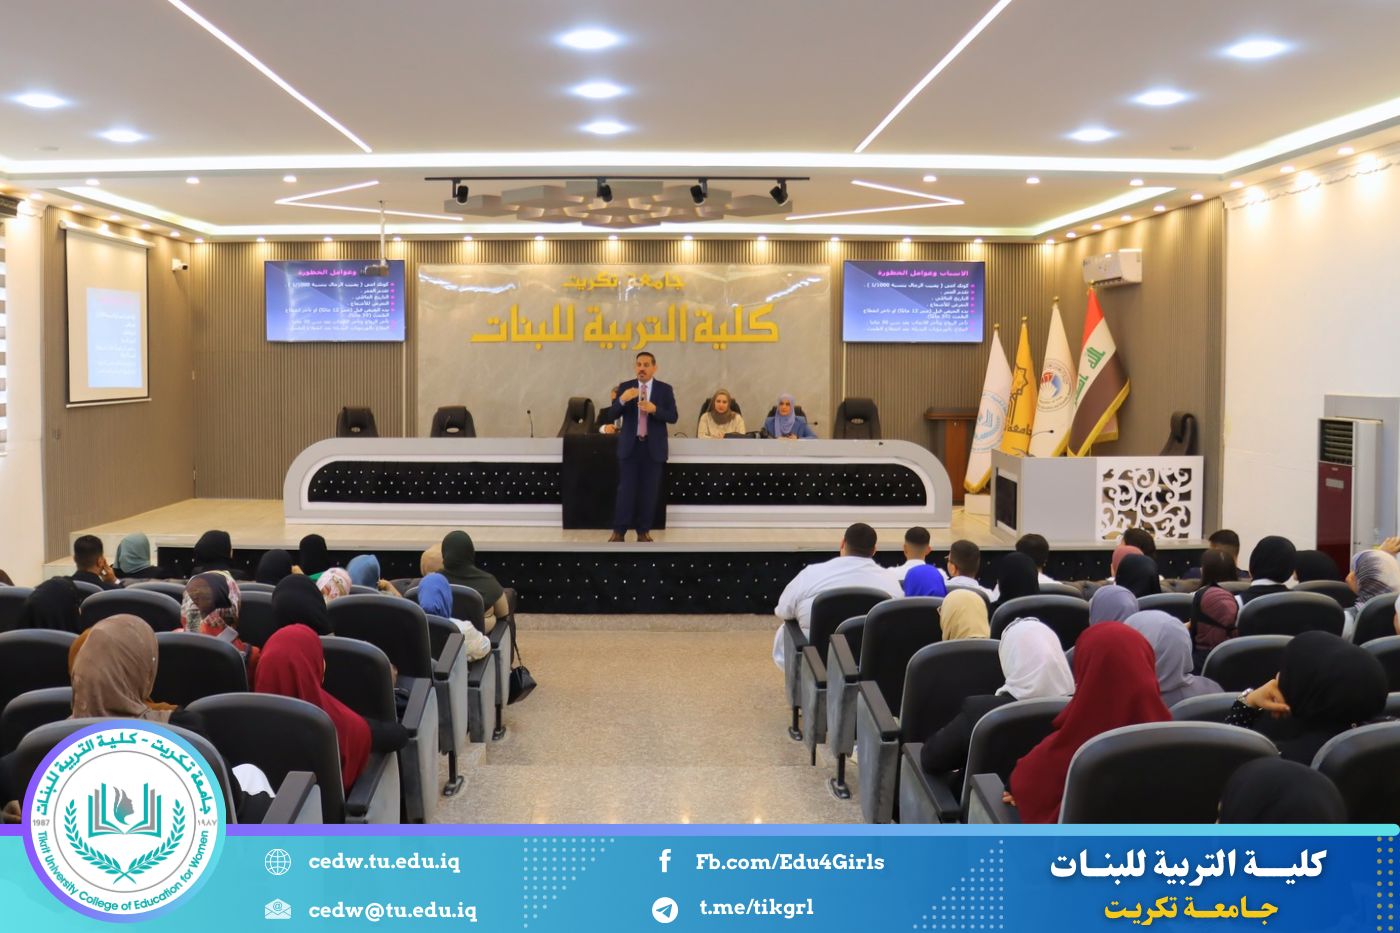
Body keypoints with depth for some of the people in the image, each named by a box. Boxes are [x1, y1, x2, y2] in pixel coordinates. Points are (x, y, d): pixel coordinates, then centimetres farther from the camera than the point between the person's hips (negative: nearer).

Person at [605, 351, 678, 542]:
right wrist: (622, 400, -21)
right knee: (625, 490, -3)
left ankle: (644, 531, 12)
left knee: (649, 491, 4)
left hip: (654, 447, 0)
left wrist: (654, 409, -21)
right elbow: (611, 416, -2)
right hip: (629, 446, 0)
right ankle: (619, 531, 2)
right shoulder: (625, 387, 3)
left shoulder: (665, 389, 2)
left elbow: (673, 417, -4)